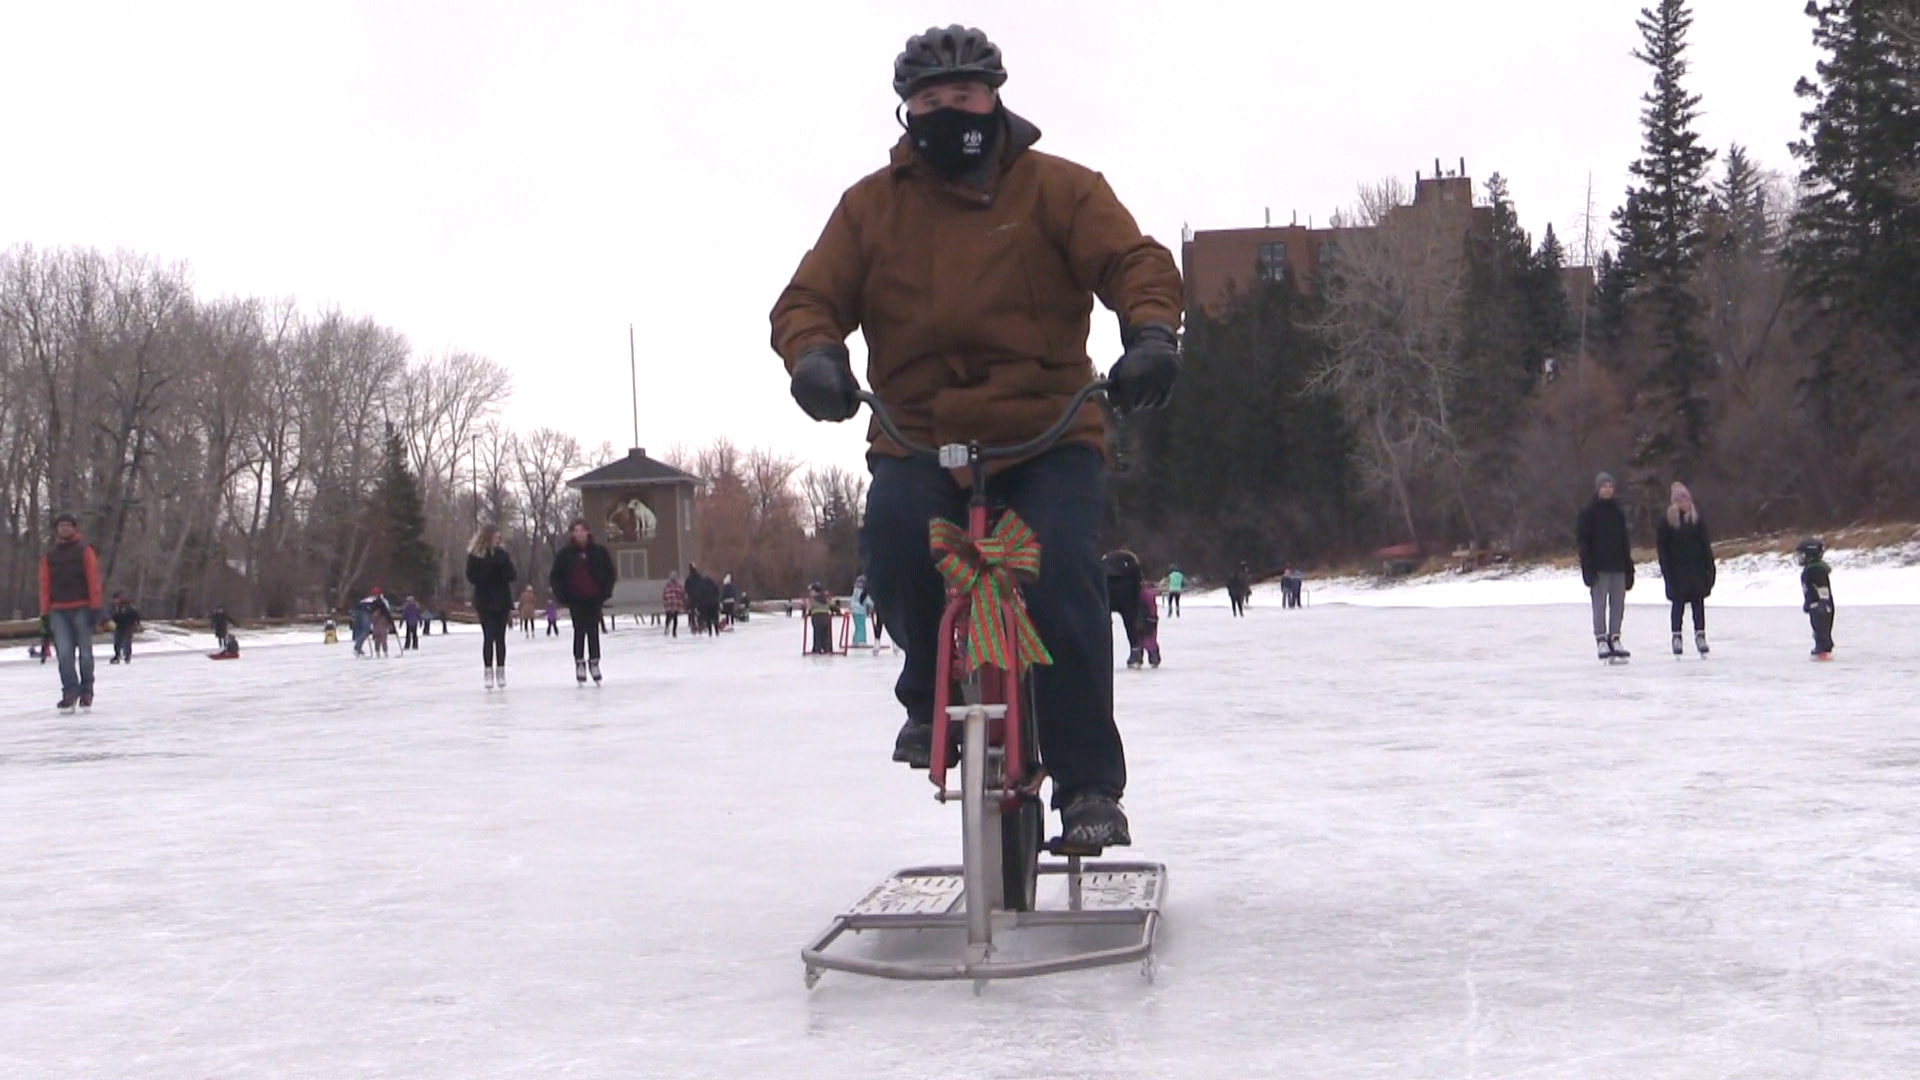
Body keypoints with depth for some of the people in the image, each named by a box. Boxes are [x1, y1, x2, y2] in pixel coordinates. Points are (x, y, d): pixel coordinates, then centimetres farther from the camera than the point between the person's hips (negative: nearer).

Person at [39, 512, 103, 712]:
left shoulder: (84, 551, 4)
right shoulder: (49, 556, 13)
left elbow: (94, 580, -1)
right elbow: (44, 585, 11)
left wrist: (95, 608, -8)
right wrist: (45, 613, 4)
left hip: (81, 609, -2)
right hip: (58, 611, 2)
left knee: (85, 652, 1)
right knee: (64, 653, -8)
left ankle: (86, 692, 11)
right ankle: (70, 693, -7)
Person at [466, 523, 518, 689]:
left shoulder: (502, 553, 4)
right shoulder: (475, 556, -3)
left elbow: (510, 576, 2)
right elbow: (472, 577, -9)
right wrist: (491, 570, -19)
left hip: (502, 601, 2)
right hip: (485, 602, -2)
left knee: (500, 638, 5)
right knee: (489, 637, -5)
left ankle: (501, 671, 11)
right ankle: (489, 671, 1)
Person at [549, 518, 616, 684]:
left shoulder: (598, 551, -2)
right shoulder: (565, 554, -3)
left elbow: (610, 572, 6)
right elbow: (555, 576, 3)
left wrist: (605, 591, -2)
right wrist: (562, 595, -5)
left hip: (594, 598, 1)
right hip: (575, 600, -1)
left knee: (593, 631, 4)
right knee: (579, 631, 0)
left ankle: (594, 662, 14)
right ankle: (579, 663, 7)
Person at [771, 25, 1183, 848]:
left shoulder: (1056, 188, 4)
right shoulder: (871, 205, 10)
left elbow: (1133, 260, -6)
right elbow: (809, 299, 5)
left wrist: (1150, 331, -28)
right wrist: (813, 354, -18)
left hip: (1050, 438, -1)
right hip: (919, 442, 2)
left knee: (1059, 573, -23)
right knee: (895, 542, -28)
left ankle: (1089, 780, -9)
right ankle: (934, 695, 3)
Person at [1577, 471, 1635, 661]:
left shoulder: (1618, 513, 13)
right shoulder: (1589, 513, -3)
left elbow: (1625, 543, 17)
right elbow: (1583, 541, -7)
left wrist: (1629, 568, 13)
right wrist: (1588, 568, -15)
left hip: (1617, 567, 5)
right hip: (1599, 567, -5)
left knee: (1618, 603, 5)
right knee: (1600, 604, -4)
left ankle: (1614, 639, 11)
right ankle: (1601, 641, -1)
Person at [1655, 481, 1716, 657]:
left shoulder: (1697, 518, 4)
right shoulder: (1666, 520, -4)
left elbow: (1706, 544, 6)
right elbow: (1662, 547, -3)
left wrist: (1709, 566, 1)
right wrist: (1667, 570, -8)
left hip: (1696, 569, 2)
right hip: (1677, 569, -2)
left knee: (1698, 603, 2)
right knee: (1678, 603, 3)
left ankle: (1700, 634, 7)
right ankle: (1676, 636, 11)